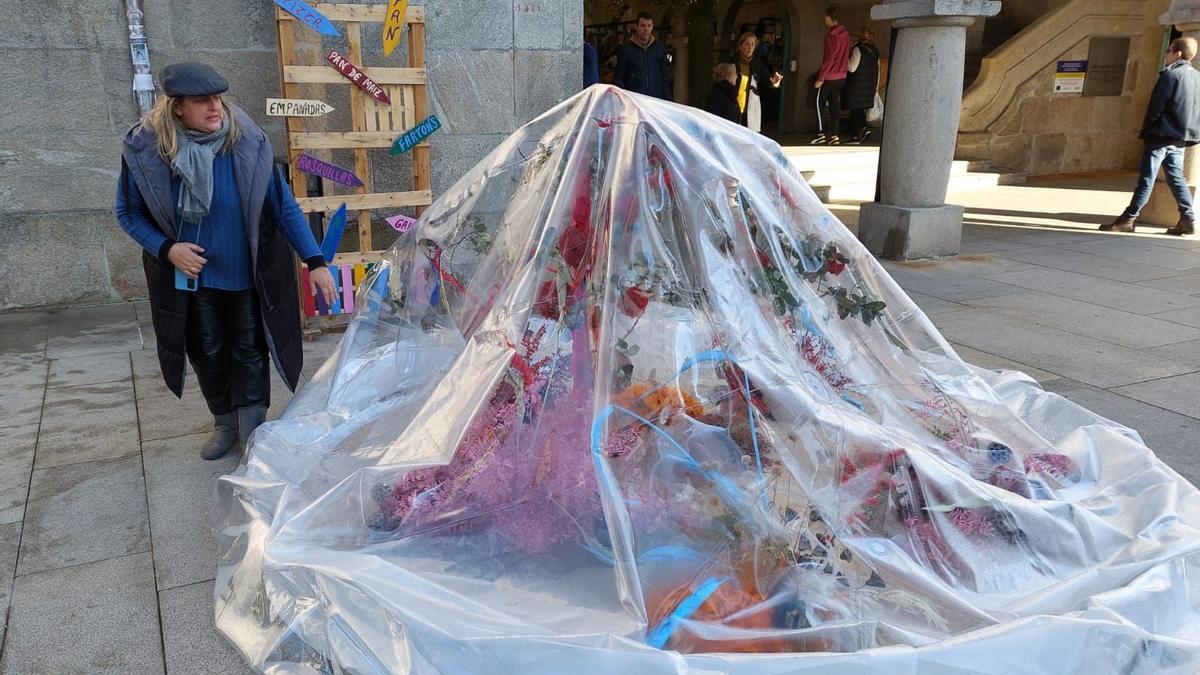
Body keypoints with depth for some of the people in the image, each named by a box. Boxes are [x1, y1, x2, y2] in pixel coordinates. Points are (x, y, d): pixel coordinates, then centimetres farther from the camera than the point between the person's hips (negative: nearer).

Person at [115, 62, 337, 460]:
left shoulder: (247, 144, -19)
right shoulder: (143, 150, -15)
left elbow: (284, 207, -13)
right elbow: (129, 213, -2)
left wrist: (315, 262, -18)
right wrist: (166, 249, -19)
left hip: (247, 273, -1)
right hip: (190, 274, 2)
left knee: (249, 349, 7)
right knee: (207, 352, 14)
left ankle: (252, 428, 25)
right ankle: (224, 422, 35)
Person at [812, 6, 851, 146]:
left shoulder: (831, 34, -15)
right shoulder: (845, 34, 7)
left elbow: (828, 58, -18)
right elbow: (845, 55, 12)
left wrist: (820, 78, -17)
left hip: (829, 76, -7)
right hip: (841, 76, 7)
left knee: (820, 103, 3)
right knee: (835, 105, 10)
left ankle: (822, 134, -1)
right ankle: (835, 135, 8)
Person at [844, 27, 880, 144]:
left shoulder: (858, 49, -14)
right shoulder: (875, 51, 9)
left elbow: (852, 68, -16)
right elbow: (877, 70, 12)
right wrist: (876, 86, 17)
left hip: (857, 84, -7)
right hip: (870, 85, 7)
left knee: (855, 108, -1)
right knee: (860, 108, 17)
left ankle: (856, 135, 0)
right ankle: (864, 128, -1)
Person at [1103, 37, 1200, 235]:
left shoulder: (1170, 75, -10)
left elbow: (1155, 107, -13)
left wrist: (1146, 132, -5)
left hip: (1162, 135, -7)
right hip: (1181, 138, 8)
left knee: (1146, 178, -7)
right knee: (1176, 178, 12)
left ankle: (1129, 218, -6)